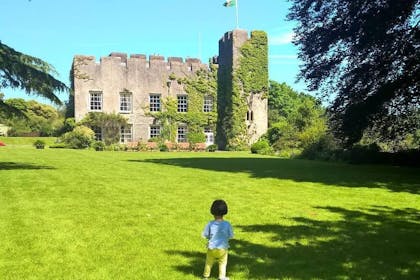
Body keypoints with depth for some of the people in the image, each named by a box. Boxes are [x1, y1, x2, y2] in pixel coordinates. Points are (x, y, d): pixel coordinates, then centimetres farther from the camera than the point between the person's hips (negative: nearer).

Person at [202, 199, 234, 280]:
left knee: (209, 262, 20)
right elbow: (231, 235, -4)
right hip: (223, 248, -1)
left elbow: (205, 235, -6)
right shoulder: (227, 224, -14)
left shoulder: (210, 224, -14)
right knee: (222, 263, 17)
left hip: (211, 247, 1)